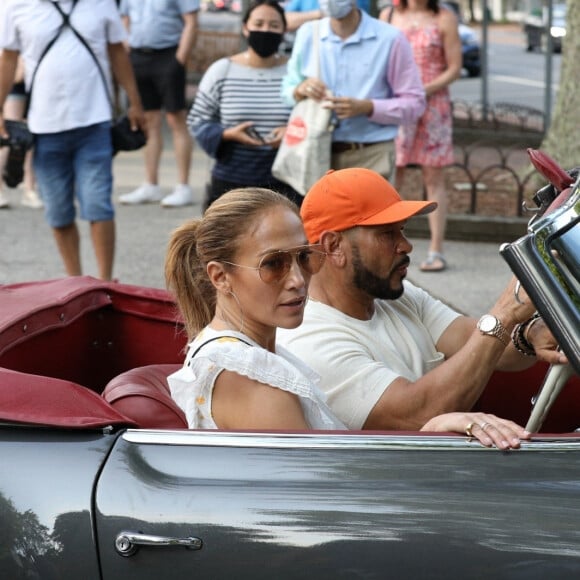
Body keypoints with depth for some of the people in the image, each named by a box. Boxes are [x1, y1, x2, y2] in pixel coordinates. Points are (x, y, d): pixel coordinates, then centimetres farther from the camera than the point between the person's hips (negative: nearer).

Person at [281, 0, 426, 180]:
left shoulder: (390, 38, -3)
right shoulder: (307, 34, 9)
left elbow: (414, 102, -3)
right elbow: (287, 89, 15)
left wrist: (366, 107, -18)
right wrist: (299, 90, -10)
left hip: (371, 156, -3)